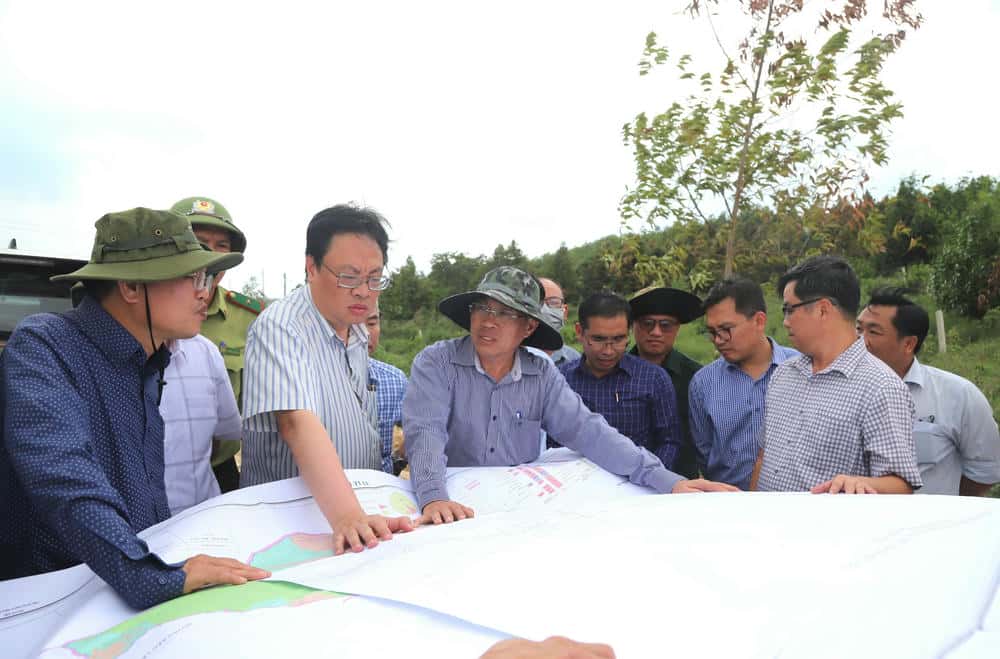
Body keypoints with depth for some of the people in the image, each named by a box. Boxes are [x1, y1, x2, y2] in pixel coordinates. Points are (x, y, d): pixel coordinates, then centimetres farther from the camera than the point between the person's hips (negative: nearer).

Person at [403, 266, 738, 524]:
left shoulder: (542, 374, 2)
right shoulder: (436, 363, -7)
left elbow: (588, 431, -4)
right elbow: (426, 432, -19)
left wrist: (664, 478, -16)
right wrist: (434, 497, -38)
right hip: (456, 512, -1)